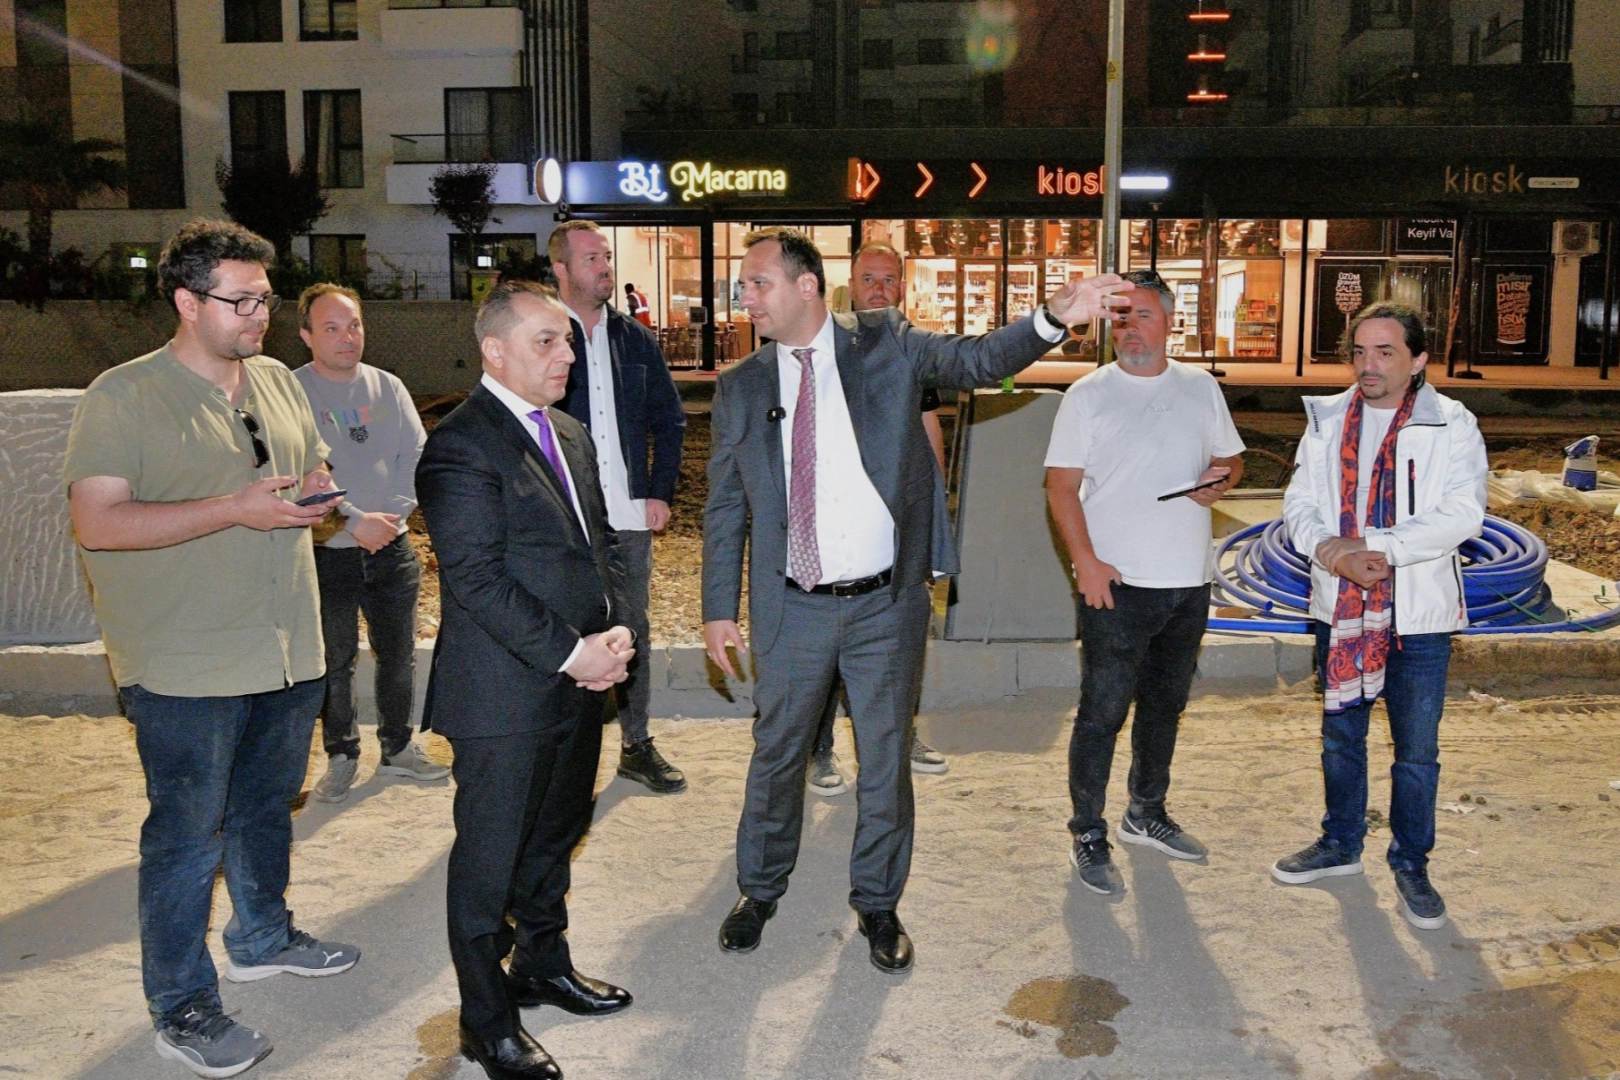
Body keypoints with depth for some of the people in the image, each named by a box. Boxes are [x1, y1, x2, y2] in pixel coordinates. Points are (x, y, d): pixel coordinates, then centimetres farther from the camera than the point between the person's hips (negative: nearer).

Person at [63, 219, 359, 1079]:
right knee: (187, 835, 3)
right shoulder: (123, 397, -11)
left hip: (287, 650, 7)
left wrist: (314, 490, -3)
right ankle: (181, 1007, 17)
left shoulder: (278, 382, 9)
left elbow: (313, 466, 22)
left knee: (266, 808, 21)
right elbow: (96, 522, -18)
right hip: (187, 668, -6)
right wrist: (236, 509, -24)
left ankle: (263, 936, 41)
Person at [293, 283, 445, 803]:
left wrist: (391, 515, -11)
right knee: (334, 660, 6)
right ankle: (341, 756, 22)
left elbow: (417, 458, 3)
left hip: (392, 546, 4)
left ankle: (397, 747, 28)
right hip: (327, 552, -4)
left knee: (399, 654, 12)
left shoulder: (389, 388, 7)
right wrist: (355, 522, -19)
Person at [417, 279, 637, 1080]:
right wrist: (570, 652, -19)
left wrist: (614, 632, 0)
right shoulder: (461, 444, -15)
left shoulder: (570, 435, 13)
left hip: (579, 683, 8)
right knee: (492, 857, 6)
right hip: (506, 696, -8)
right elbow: (475, 580, -21)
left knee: (555, 836, 22)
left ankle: (543, 966, 41)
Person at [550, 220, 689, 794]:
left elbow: (670, 418, 16)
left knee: (633, 629, 13)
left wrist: (660, 491, 7)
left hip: (629, 514, 4)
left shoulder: (635, 339, 10)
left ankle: (637, 746, 25)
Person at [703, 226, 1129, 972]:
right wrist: (719, 609, 1)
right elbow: (725, 509, 5)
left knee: (885, 758, 12)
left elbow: (979, 360, -11)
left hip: (887, 603, -1)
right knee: (776, 755, 15)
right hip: (793, 610, 1)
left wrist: (1053, 318, -28)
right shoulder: (741, 387, 2)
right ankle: (760, 890, 37)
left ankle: (877, 902, 31)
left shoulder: (888, 346, -2)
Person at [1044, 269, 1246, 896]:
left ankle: (1147, 814, 34)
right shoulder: (1088, 395, -4)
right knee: (1102, 713, -1)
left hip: (1188, 584, 5)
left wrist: (1219, 480, -8)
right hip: (1115, 584, -4)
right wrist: (1085, 560, -18)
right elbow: (1061, 484, -7)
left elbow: (1230, 456, 17)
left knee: (1165, 705, 17)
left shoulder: (1201, 389, 8)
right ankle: (1088, 836, 12)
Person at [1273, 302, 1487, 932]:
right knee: (1340, 737, 18)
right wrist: (1333, 551, -18)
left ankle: (1411, 863, 25)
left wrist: (1375, 547, -22)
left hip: (1419, 617, -3)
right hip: (1338, 609, 4)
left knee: (1416, 752, 6)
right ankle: (1341, 844, 36)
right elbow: (1299, 504, 1)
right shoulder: (1327, 421, 5)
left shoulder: (1451, 426, -6)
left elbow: (1463, 515, -16)